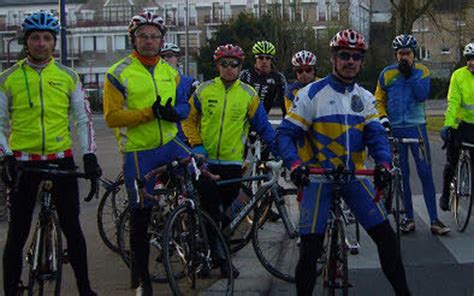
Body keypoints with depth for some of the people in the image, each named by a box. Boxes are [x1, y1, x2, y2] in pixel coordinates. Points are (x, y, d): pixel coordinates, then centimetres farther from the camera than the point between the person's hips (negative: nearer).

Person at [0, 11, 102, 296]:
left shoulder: (68, 76, 6)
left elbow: (83, 118, 9)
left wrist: (90, 155, 0)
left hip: (61, 159, 1)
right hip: (23, 161, -1)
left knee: (72, 227, 5)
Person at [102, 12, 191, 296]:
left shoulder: (170, 72, 8)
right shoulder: (119, 73, -7)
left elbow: (184, 105, 10)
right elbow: (112, 117, -12)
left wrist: (174, 112, -14)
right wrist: (149, 112, -23)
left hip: (170, 143, 4)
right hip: (138, 152, -4)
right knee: (141, 215, 3)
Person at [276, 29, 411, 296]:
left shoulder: (365, 98, 7)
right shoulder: (312, 94, -8)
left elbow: (376, 136, -3)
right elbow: (285, 135, -11)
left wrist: (384, 164, -24)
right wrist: (295, 164, -29)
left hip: (354, 176, 4)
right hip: (317, 177, -4)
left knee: (387, 237, 0)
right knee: (310, 248, -7)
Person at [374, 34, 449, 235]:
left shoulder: (422, 71, 3)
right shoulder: (387, 74, 3)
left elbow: (422, 95, -12)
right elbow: (379, 100, 10)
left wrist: (410, 74, -16)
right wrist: (383, 118, -5)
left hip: (416, 126, -1)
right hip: (395, 129, 1)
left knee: (425, 172, -5)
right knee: (401, 174, 5)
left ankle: (434, 220, -1)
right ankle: (408, 217, 15)